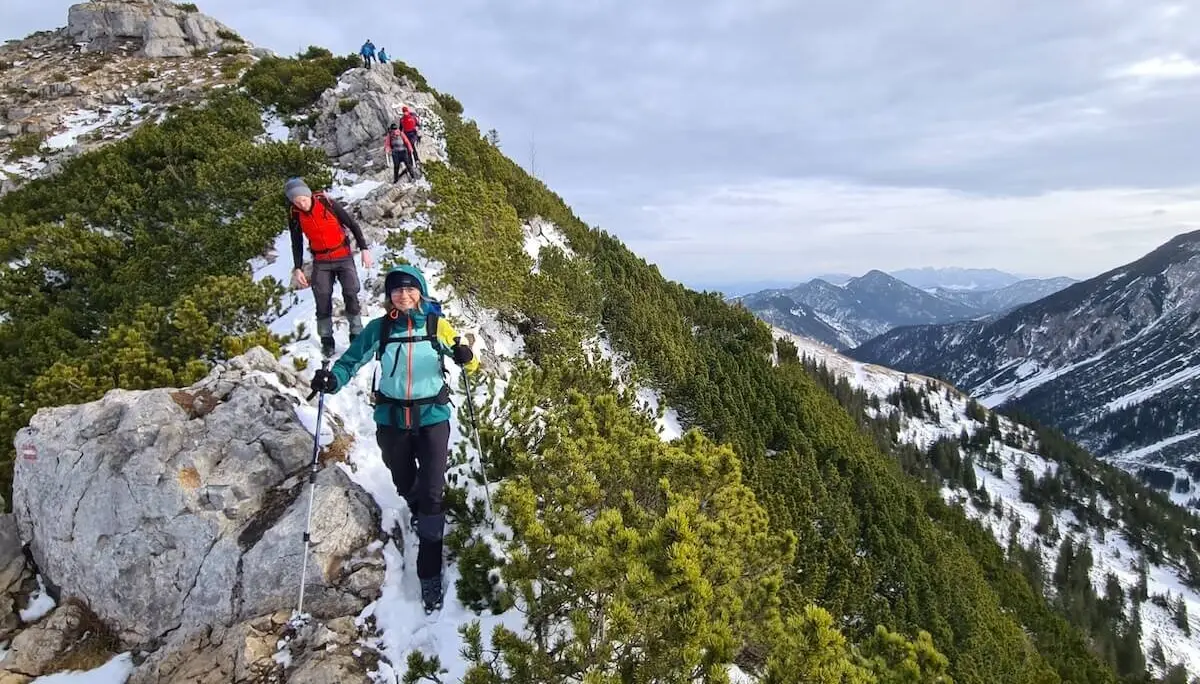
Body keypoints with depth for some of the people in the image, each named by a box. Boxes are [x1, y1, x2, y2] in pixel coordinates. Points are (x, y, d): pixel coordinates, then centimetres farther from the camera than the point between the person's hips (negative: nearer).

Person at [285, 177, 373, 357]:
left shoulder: (327, 203, -15)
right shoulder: (294, 215, -6)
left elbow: (352, 224, -6)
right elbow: (297, 244, 6)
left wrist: (364, 249, -8)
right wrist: (298, 269, 2)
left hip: (344, 257, -2)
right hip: (321, 262, 2)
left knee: (351, 295, -6)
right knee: (323, 300, -3)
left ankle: (357, 336, 5)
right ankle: (326, 341, 7)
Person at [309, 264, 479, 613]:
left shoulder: (437, 325, -6)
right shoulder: (379, 329, -4)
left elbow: (470, 365, -1)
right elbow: (351, 361, 2)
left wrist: (467, 358, -25)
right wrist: (332, 380, -19)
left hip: (432, 418, -2)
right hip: (392, 420, 2)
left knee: (431, 493, -7)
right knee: (406, 488, 20)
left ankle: (430, 573, 4)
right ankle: (421, 515, 56)